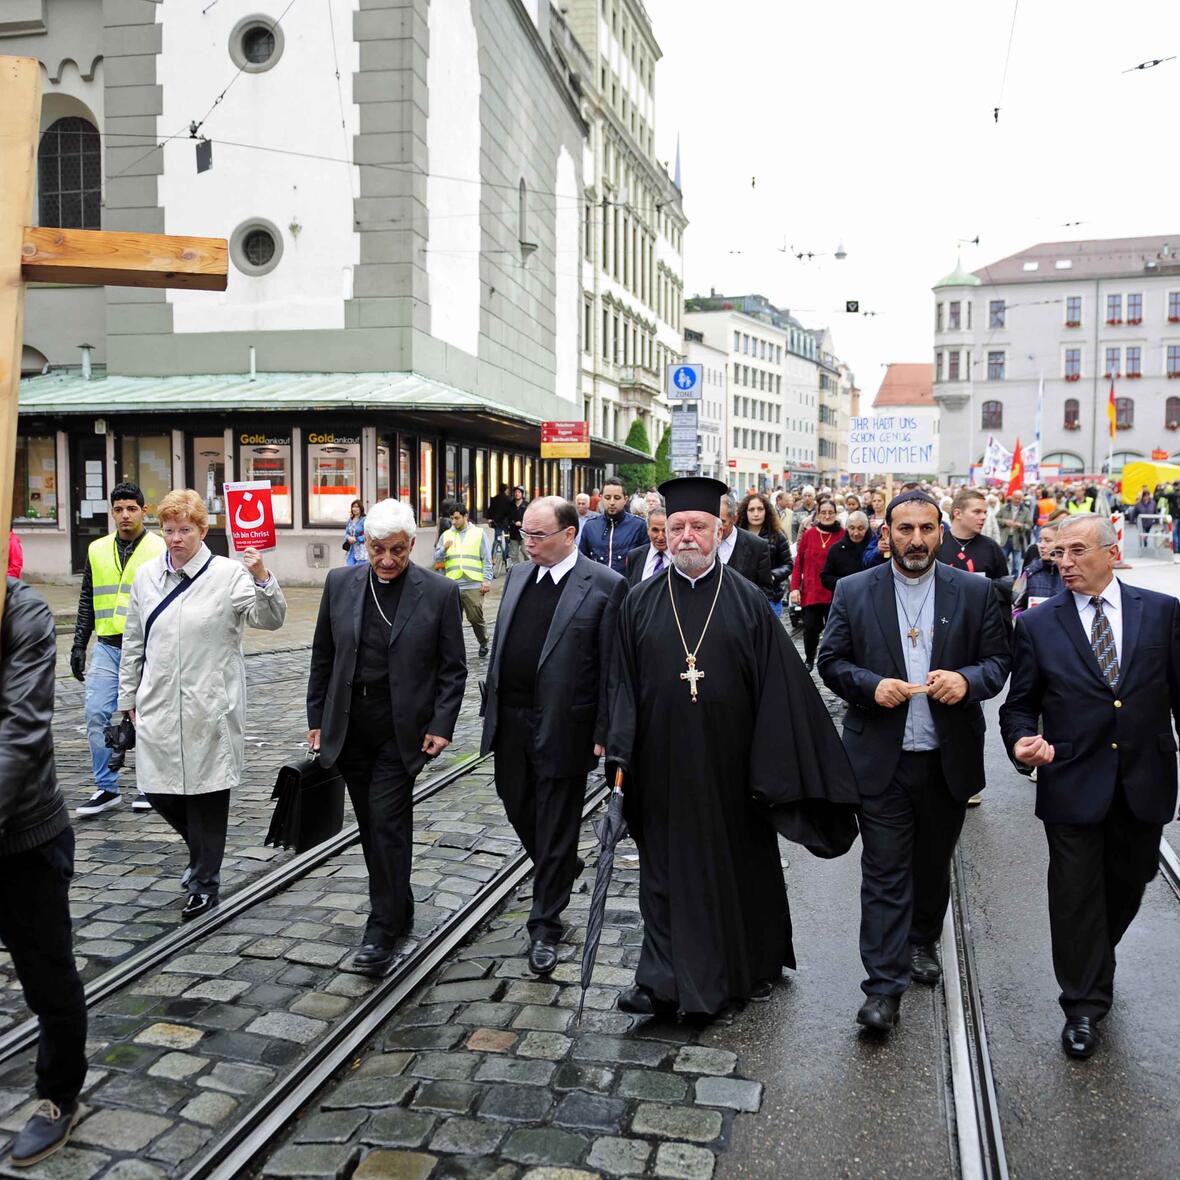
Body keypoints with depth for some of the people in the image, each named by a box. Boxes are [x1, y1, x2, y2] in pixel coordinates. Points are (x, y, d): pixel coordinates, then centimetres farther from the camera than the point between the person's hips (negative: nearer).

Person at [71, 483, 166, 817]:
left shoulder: (161, 549, -2)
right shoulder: (97, 550, 10)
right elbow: (87, 601, 15)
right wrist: (79, 645, 10)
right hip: (107, 648, 4)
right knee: (97, 714, -2)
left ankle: (149, 786, 18)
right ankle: (106, 787, 9)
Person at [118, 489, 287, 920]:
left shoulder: (229, 573, -7)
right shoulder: (147, 575, 6)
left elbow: (269, 619, -18)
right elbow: (133, 641, 13)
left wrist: (263, 578, -35)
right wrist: (129, 697, 14)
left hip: (209, 707, -4)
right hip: (159, 706, 4)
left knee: (207, 793, 5)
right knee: (158, 789, 9)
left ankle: (205, 882, 21)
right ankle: (202, 852, 36)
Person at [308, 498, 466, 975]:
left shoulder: (439, 592, -6)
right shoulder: (340, 584, 4)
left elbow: (452, 668, -2)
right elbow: (323, 657, 10)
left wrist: (441, 725, -10)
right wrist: (317, 718, 8)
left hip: (403, 729, -4)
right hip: (349, 728, 4)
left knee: (387, 822, -8)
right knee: (373, 824, 13)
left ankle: (381, 932, 1)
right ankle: (398, 909, 30)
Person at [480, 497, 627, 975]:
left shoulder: (605, 586, -10)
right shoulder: (518, 575, 9)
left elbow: (611, 667, -10)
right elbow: (499, 645, 14)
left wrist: (602, 735, -12)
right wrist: (491, 708, 12)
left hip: (562, 728, -6)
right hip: (511, 721, 6)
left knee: (556, 829, 5)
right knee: (518, 810, 19)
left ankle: (544, 927, 19)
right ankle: (559, 873, 46)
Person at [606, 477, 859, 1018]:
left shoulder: (747, 601, -3)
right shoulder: (640, 602, 1)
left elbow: (778, 685, -5)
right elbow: (623, 683, 1)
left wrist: (775, 769, -9)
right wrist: (620, 757, -8)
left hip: (729, 765, 0)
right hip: (665, 766, 1)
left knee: (742, 863, 14)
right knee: (669, 868, 7)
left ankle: (751, 967, 35)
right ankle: (664, 979, 17)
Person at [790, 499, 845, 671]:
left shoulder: (843, 535, 0)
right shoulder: (808, 535, 5)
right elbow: (798, 563, 6)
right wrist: (794, 587, -2)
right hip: (811, 592, 1)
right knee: (810, 627, 0)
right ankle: (809, 659, 24)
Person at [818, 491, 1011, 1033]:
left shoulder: (975, 592, 2)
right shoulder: (853, 592, 0)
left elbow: (998, 660, 4)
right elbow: (831, 662, 2)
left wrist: (968, 679, -18)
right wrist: (871, 685, -17)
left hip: (948, 758, 2)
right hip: (881, 759, -2)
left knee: (933, 862, 19)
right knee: (884, 872, -2)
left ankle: (922, 942, 43)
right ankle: (883, 986, 4)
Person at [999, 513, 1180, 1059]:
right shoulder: (1038, 624, -2)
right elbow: (1019, 704, 3)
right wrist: (1023, 741, -18)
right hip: (1073, 785, -2)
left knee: (1126, 887, 18)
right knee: (1077, 895, 5)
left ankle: (1094, 966, 45)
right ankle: (1084, 1004, 22)